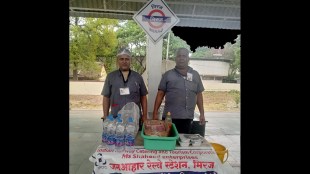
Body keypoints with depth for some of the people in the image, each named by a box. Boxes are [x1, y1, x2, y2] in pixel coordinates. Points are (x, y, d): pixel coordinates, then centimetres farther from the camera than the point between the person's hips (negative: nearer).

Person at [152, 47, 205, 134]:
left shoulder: (195, 75, 9)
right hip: (169, 117, -2)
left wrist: (202, 113, 9)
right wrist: (155, 113, -3)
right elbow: (160, 94, 1)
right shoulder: (168, 75, 1)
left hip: (188, 118, 2)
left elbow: (199, 95, 12)